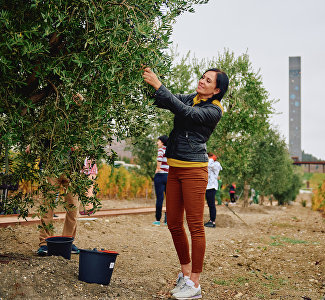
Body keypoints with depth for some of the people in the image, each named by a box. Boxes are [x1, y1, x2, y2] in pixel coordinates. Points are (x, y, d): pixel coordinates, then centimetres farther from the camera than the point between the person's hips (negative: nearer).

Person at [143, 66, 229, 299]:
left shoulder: (214, 110, -7)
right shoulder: (190, 98, 14)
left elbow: (183, 111, -19)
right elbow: (161, 102, 7)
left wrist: (158, 85, -20)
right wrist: (148, 83, -10)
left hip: (194, 169, -7)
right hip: (174, 168, 7)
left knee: (195, 226, -5)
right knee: (174, 224, 9)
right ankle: (185, 273, 25)